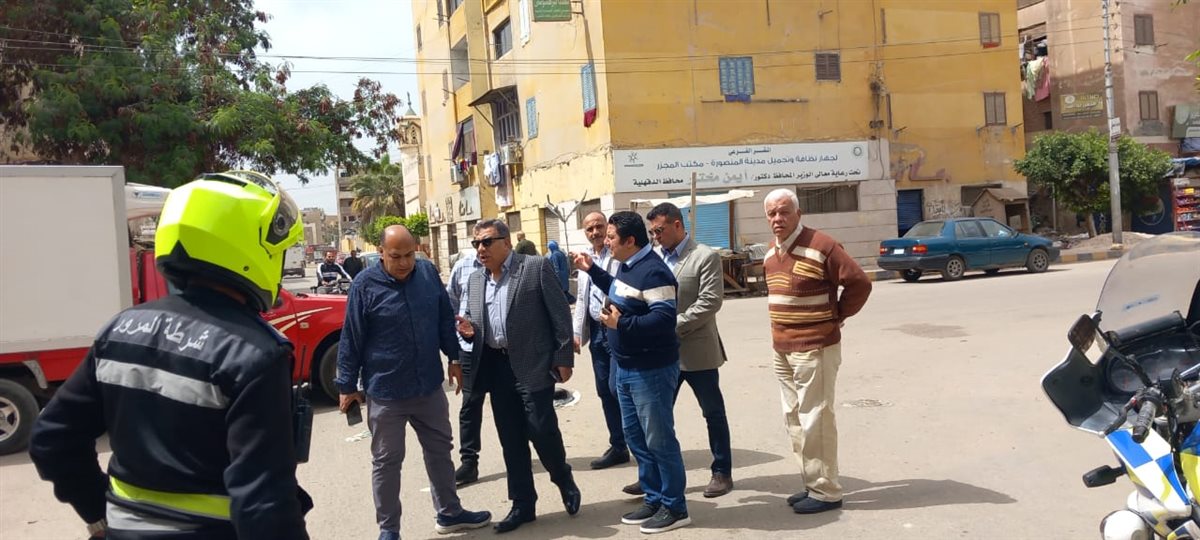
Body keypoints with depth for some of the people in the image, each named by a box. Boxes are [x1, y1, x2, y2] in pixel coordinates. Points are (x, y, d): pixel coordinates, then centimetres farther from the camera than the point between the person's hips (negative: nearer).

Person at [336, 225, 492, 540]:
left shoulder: (428, 272, -2)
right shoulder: (366, 285, -14)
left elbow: (445, 319, 10)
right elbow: (351, 340, -9)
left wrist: (454, 358, 13)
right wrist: (347, 386, -5)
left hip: (429, 386, 5)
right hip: (385, 391, -4)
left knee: (440, 450, 17)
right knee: (387, 462, 7)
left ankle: (449, 513, 33)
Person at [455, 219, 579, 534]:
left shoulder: (536, 268, -6)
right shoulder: (475, 280, 12)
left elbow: (560, 314, -7)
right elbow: (468, 318, 19)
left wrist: (563, 358, -11)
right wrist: (468, 328, -6)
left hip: (533, 365, -6)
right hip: (496, 366, 6)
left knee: (542, 430, -5)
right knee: (510, 439, 10)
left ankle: (565, 482, 23)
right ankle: (523, 504, 21)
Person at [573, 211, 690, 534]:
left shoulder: (652, 271, -21)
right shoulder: (626, 266, 9)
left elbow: (665, 318, -29)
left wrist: (621, 324, -26)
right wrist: (592, 270, 23)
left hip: (651, 370, -10)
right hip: (626, 368, 10)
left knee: (659, 440, 0)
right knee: (635, 437, 16)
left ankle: (675, 508, 13)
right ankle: (654, 500, 28)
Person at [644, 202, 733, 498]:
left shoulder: (706, 257, -8)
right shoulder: (654, 257, 7)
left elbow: (710, 302, -16)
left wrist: (674, 326, -19)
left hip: (697, 350, -5)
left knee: (713, 414, 9)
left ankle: (722, 472, 23)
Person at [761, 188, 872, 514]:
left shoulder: (821, 246, -14)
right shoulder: (771, 252, 11)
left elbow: (859, 283, -14)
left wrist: (837, 316, -5)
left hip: (815, 348, -9)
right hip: (782, 349, 9)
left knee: (815, 421, -5)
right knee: (794, 420, 13)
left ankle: (826, 492, 5)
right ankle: (812, 484, 24)